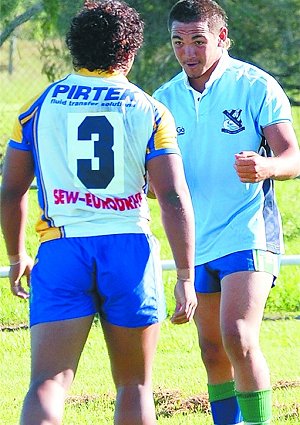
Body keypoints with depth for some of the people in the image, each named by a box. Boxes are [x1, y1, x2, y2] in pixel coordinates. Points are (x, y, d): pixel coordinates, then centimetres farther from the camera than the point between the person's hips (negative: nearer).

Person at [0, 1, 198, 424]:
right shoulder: (149, 112, 2)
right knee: (134, 386, 12)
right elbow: (174, 198, -5)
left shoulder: (39, 107, 7)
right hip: (129, 247, 0)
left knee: (48, 382, -7)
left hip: (60, 249, 0)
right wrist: (185, 278, -3)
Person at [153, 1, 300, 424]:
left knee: (238, 338, -20)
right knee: (213, 352, 9)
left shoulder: (256, 87, -8)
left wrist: (264, 167, -35)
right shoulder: (165, 100, 8)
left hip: (248, 234, -6)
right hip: (196, 242, 6)